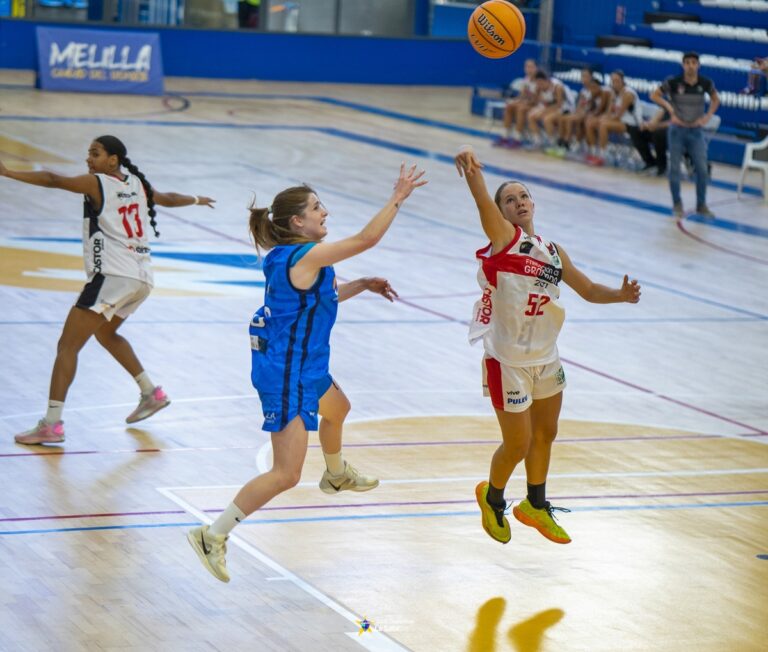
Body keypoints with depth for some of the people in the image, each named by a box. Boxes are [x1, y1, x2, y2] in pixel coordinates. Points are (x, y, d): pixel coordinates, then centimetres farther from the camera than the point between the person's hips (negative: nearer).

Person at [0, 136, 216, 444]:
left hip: (113, 278, -8)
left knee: (68, 345, -8)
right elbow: (168, 199, 33)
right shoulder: (137, 184, 15)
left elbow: (54, 181, -17)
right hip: (141, 278, 8)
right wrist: (196, 200, 52)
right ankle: (151, 393, 38)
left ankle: (51, 424, -17)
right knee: (105, 333, 34)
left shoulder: (97, 184, -5)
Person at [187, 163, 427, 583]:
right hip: (287, 373, -11)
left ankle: (336, 475, 69)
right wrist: (397, 198, -11)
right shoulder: (307, 256, -23)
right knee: (286, 474, -12)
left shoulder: (291, 257, 6)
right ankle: (213, 536, -10)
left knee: (336, 410, 39)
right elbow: (366, 239, -19)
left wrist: (362, 285, 20)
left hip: (303, 365, 11)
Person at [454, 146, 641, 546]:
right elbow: (483, 203, -30)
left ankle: (535, 506, 43)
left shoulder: (553, 252, 9)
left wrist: (620, 296, -6)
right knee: (518, 444, 0)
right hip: (508, 361, -7)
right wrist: (472, 173, -52)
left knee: (545, 434, 21)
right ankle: (492, 498, 30)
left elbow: (587, 290, 16)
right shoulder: (503, 237, -10)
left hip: (546, 358, 7)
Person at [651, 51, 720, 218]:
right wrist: (670, 109, -11)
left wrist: (708, 116, 0)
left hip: (696, 130, 2)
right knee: (675, 168, 2)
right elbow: (654, 95, -2)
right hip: (677, 129, -1)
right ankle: (677, 204, 16)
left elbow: (715, 99, 13)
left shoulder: (706, 83, -6)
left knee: (702, 168, -2)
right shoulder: (673, 82, -13)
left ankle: (701, 205, 12)